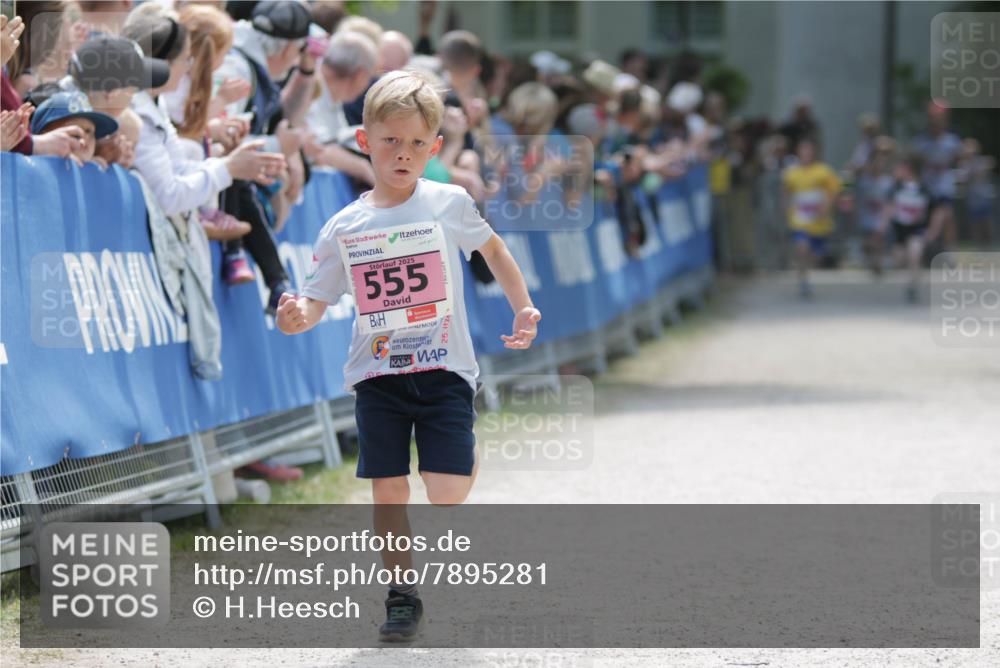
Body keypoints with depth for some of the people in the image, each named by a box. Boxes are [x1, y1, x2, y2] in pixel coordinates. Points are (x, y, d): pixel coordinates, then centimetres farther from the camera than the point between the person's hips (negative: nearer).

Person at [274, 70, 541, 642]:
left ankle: (472, 454, 26)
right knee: (388, 489, 0)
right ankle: (402, 597, 15)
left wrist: (523, 307, 9)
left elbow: (493, 249, 15)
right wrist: (299, 315, -23)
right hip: (378, 375, 1)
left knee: (448, 493, -11)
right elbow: (319, 298, 0)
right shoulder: (344, 228, -1)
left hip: (445, 369, -1)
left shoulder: (449, 204, -3)